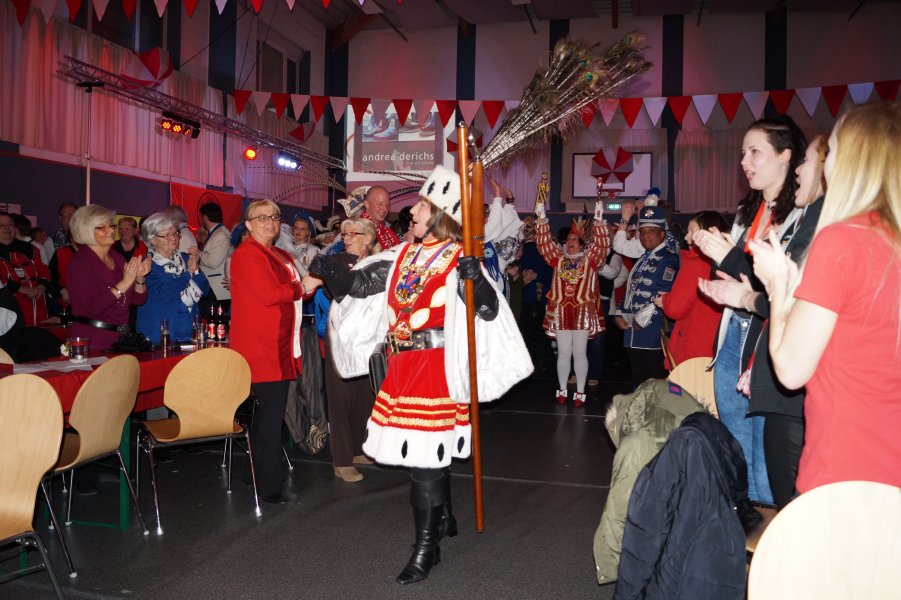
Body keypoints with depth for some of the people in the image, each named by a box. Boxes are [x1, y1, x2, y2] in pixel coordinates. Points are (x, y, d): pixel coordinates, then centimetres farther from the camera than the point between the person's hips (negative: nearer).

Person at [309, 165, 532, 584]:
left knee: (425, 454, -3)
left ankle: (427, 546, 11)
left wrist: (477, 280, -36)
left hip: (435, 368, -7)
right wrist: (328, 273, -10)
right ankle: (443, 518, 39)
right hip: (402, 366, 7)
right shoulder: (403, 256, 8)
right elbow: (357, 284, 8)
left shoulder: (458, 260, -10)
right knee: (428, 450, 19)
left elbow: (489, 310, -19)